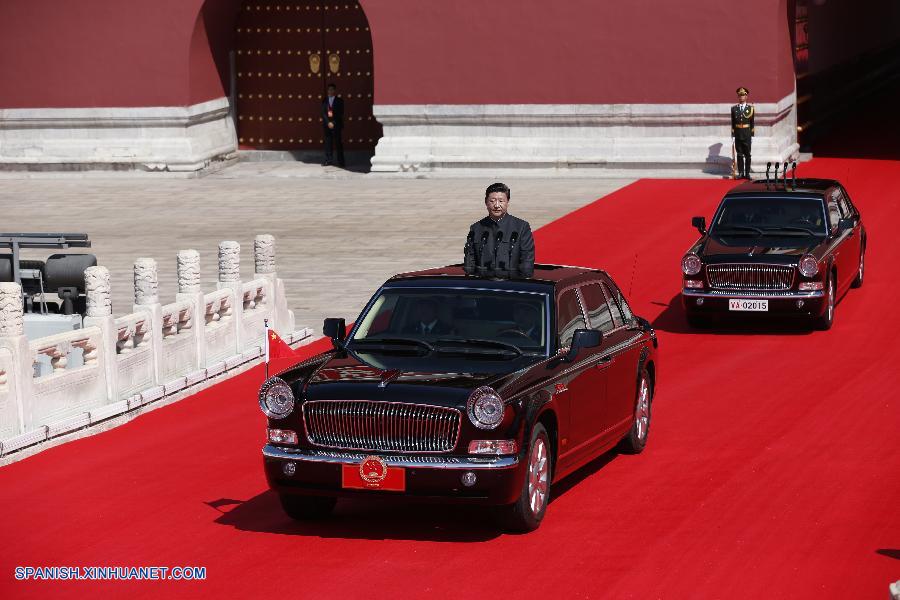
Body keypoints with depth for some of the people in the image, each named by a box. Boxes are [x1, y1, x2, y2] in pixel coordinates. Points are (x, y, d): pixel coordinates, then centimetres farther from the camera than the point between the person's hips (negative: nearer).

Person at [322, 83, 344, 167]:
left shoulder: (339, 101, 4)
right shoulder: (325, 101, 10)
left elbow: (340, 114, -1)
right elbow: (323, 113, 4)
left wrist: (333, 123, -9)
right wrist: (328, 122, -9)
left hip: (336, 125, -3)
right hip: (327, 124, 3)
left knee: (338, 143, -3)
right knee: (328, 143, 1)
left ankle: (340, 161, -1)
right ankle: (328, 160, 5)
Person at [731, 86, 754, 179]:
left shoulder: (750, 108, 2)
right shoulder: (734, 108, 5)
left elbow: (752, 123, 3)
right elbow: (732, 123, 6)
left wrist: (752, 135, 1)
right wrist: (733, 135, 1)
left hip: (747, 134, -1)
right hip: (738, 134, 1)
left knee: (747, 154, 1)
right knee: (739, 154, 4)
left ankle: (747, 173, 6)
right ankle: (741, 173, 8)